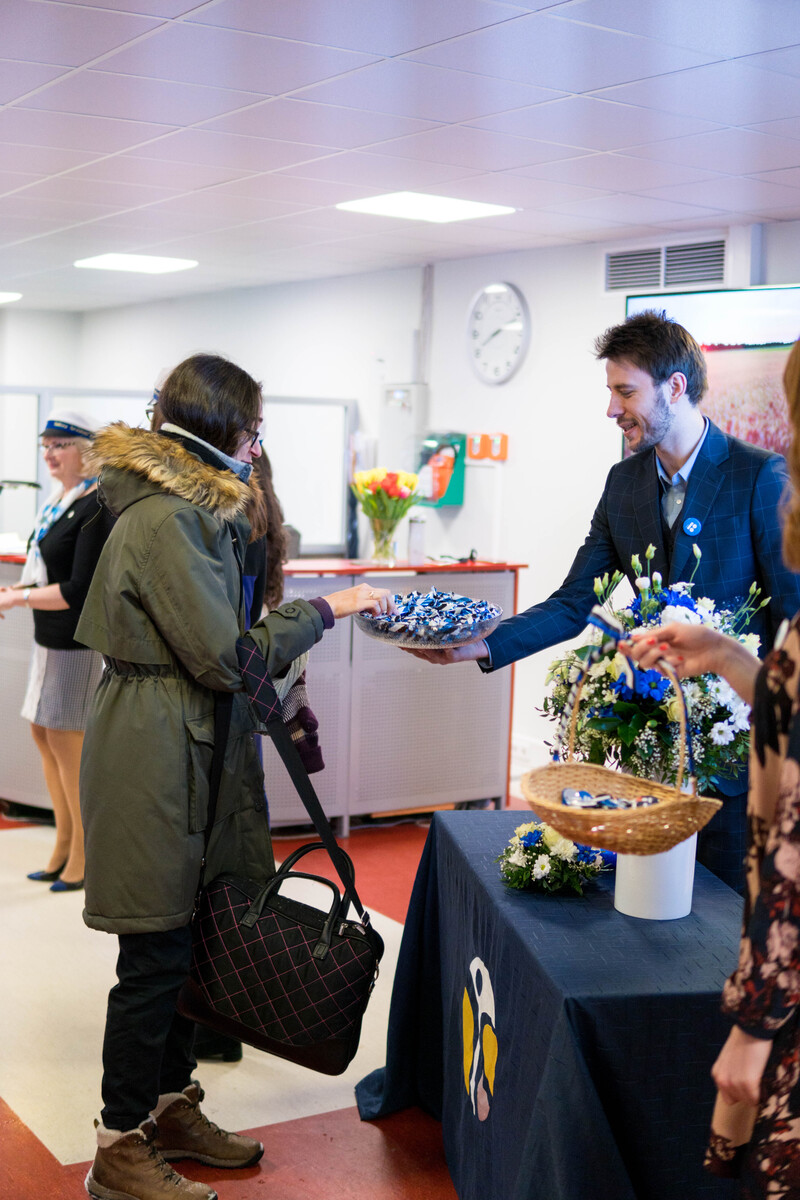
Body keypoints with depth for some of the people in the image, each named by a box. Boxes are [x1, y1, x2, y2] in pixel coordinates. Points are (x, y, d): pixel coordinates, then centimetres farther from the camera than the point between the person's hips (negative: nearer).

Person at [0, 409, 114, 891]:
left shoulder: (95, 509, -18)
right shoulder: (58, 499, 9)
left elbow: (80, 591, -22)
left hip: (80, 637, -9)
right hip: (50, 635, 9)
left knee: (65, 739, -3)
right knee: (43, 734, 14)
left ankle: (83, 853, 11)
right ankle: (64, 841, 27)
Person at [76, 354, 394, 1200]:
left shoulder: (187, 510, 15)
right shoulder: (166, 520, -19)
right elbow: (224, 656, -19)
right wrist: (325, 610, -12)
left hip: (187, 750, 10)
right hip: (153, 756, -10)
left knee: (178, 945, 16)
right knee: (155, 955, -1)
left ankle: (171, 1108, 30)